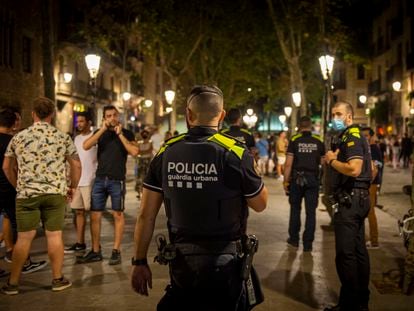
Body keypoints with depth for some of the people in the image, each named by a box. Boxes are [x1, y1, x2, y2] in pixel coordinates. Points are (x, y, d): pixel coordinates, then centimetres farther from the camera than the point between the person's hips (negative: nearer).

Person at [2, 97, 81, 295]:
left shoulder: (19, 137, 5)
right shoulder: (62, 137, 2)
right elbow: (76, 165, 5)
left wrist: (18, 186, 24)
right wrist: (72, 187, 17)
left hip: (26, 194, 1)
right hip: (55, 193, 0)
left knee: (24, 238, 5)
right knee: (54, 236, 6)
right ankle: (58, 279, 14)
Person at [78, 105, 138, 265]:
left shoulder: (127, 133, 3)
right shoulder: (100, 133, 11)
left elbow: (134, 152, -14)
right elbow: (86, 146, -7)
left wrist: (120, 134, -12)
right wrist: (103, 129, -10)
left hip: (117, 180, -3)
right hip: (100, 179, 3)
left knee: (118, 215, 1)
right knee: (95, 215, 4)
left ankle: (116, 251, 7)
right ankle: (95, 251, 12)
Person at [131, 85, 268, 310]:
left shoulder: (166, 153, -2)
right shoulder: (235, 152, -13)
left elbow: (146, 215, 0)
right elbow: (260, 204, 0)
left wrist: (140, 262, 9)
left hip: (180, 260, 2)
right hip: (224, 261, -2)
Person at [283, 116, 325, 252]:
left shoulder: (294, 140, -4)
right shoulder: (318, 141, 2)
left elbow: (288, 163, -8)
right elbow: (323, 161, 9)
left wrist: (285, 181, -3)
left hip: (297, 178, -1)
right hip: (313, 179, 1)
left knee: (295, 209, 14)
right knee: (311, 211, 4)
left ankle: (294, 239, 22)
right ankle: (308, 243, 5)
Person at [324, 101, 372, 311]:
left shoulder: (352, 137, -14)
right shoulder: (354, 136, 18)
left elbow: (354, 169, -27)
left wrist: (332, 160, -12)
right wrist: (336, 159, 10)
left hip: (350, 199, -11)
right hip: (359, 198, 11)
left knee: (345, 254, -6)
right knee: (358, 251, 16)